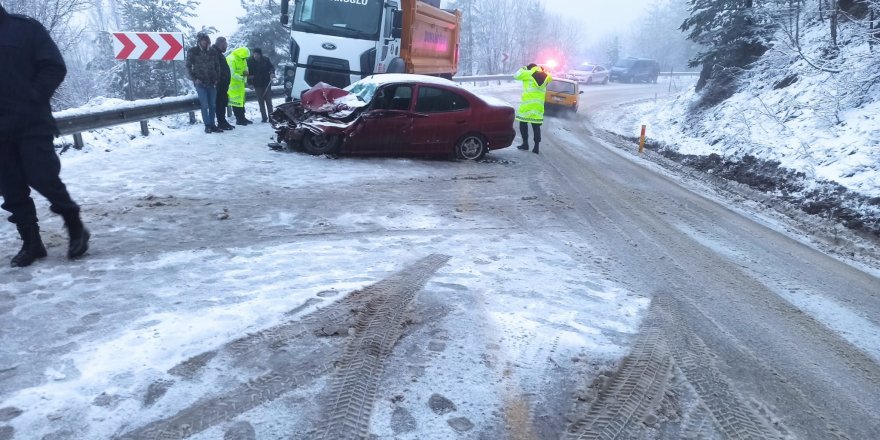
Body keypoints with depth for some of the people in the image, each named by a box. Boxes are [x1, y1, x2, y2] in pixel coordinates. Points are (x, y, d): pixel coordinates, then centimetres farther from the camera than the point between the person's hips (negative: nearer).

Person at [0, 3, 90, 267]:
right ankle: (31, 243, 14)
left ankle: (75, 227, 10)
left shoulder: (26, 28, 0)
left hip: (32, 122, -4)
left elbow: (55, 68, -5)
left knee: (42, 177, -10)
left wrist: (32, 99, -13)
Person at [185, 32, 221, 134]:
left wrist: (217, 78, 6)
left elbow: (217, 65, 15)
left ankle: (212, 125, 14)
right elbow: (188, 66, 2)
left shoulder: (212, 51, 7)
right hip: (200, 83, -3)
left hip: (212, 82, 3)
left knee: (213, 105, 5)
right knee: (205, 105, -5)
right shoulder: (192, 51, -1)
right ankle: (207, 125, 3)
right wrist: (194, 79, -7)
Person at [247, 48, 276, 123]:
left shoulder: (266, 60, -4)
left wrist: (272, 73, -13)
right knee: (261, 102, 3)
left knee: (268, 101, 3)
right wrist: (250, 83, -3)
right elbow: (248, 73, 2)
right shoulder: (250, 61, -3)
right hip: (257, 85, 1)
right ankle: (264, 117, 7)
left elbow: (271, 67, 8)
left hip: (267, 83, 0)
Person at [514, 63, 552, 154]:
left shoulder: (528, 74, -5)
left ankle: (525, 144, 7)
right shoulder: (545, 76, 8)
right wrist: (543, 71, 27)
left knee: (523, 123, 8)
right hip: (539, 105, 4)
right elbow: (550, 78, 30)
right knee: (536, 126, 6)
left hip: (527, 104, -4)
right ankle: (536, 147, 3)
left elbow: (516, 75, 3)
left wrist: (522, 69, 18)